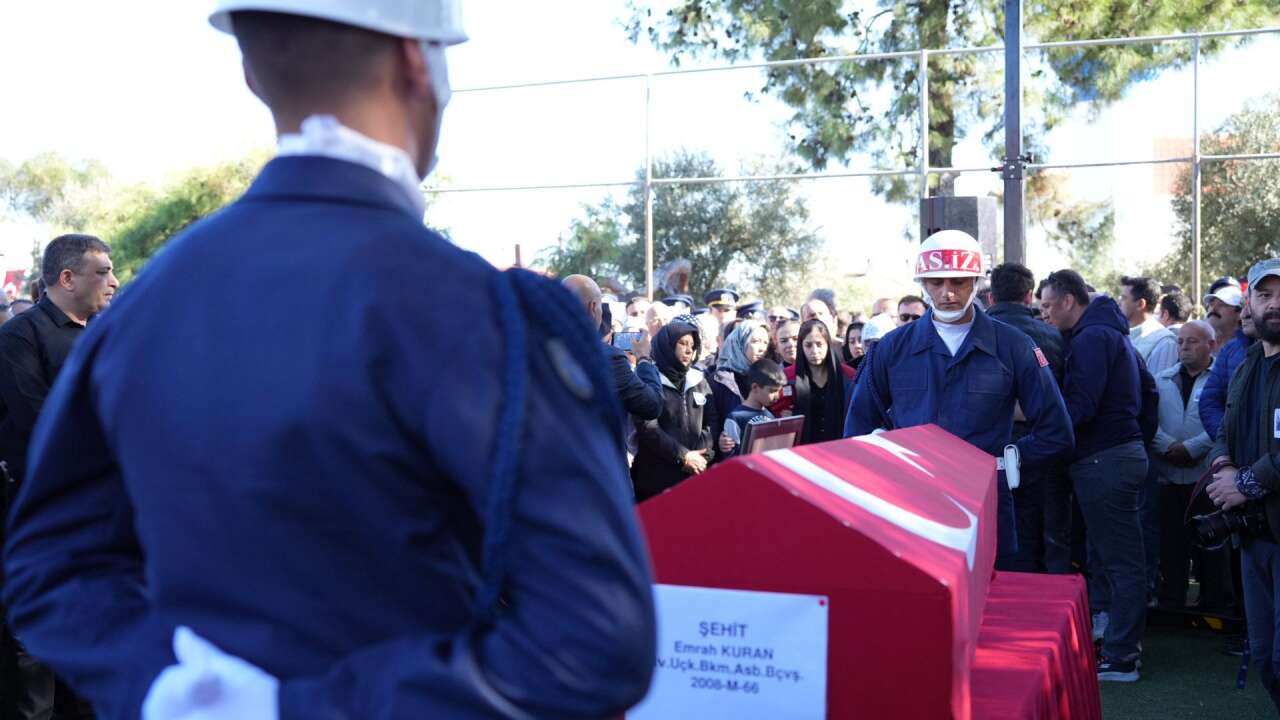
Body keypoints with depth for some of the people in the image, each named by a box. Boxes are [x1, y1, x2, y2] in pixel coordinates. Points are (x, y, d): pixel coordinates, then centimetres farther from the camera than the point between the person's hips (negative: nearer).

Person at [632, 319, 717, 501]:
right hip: (657, 476, -4)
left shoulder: (698, 380, 13)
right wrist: (683, 455, -16)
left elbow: (713, 420, 9)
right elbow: (648, 429, -12)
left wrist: (703, 454, -7)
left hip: (695, 474, 4)